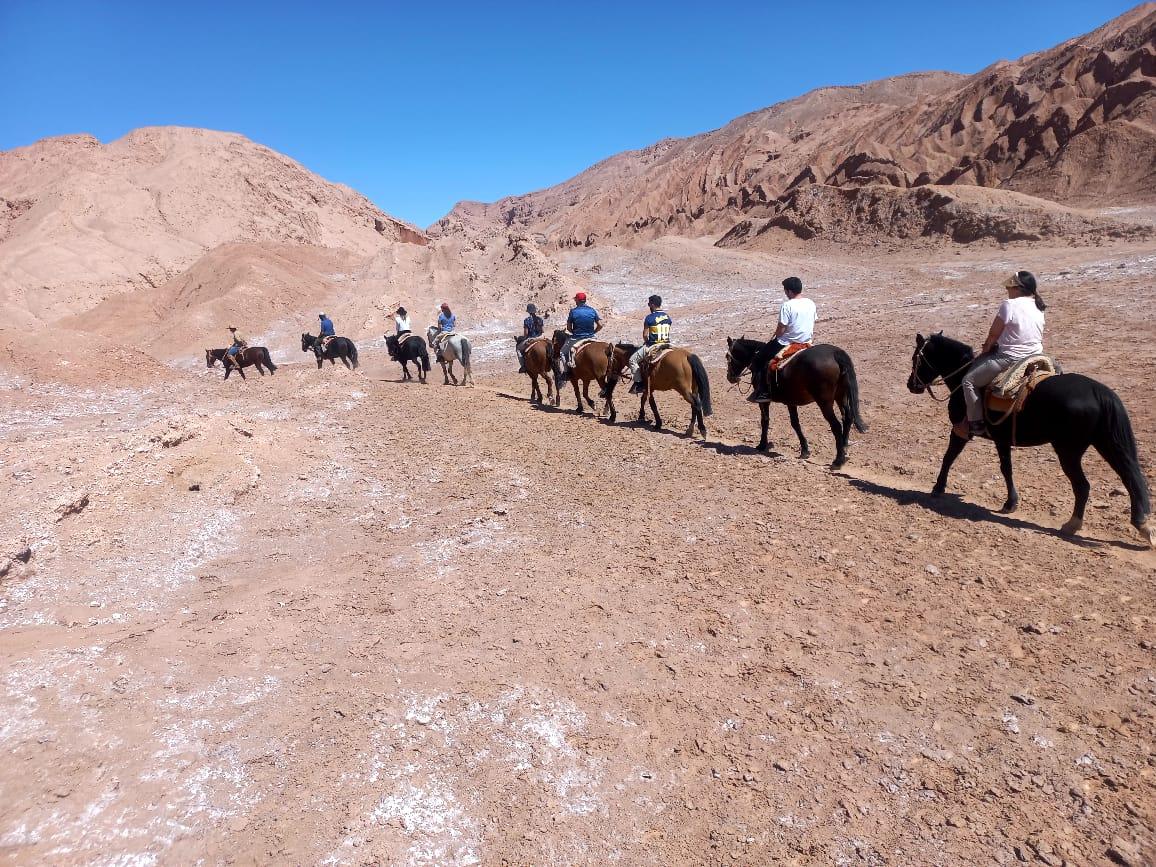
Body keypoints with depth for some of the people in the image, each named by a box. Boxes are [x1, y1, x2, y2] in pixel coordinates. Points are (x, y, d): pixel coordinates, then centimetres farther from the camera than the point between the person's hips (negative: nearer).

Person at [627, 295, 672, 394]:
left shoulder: (649, 318, -12)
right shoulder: (668, 317, 6)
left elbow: (645, 335, -9)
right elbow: (668, 333, 13)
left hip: (652, 346, -7)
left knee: (633, 359, 6)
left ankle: (638, 383, 0)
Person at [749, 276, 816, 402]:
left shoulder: (787, 306, -20)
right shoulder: (811, 303, 2)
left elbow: (781, 330, -18)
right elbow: (813, 327, 11)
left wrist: (773, 339, 1)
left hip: (786, 343, -8)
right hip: (806, 342, 8)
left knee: (758, 361, 7)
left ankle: (763, 392, 4)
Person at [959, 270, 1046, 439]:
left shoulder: (1009, 305, -16)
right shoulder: (1038, 307, 8)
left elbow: (993, 334, -11)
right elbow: (1040, 338, 18)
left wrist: (986, 348, 11)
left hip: (1010, 360, -9)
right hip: (1036, 357, 9)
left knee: (969, 381, -1)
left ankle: (975, 424, 1)